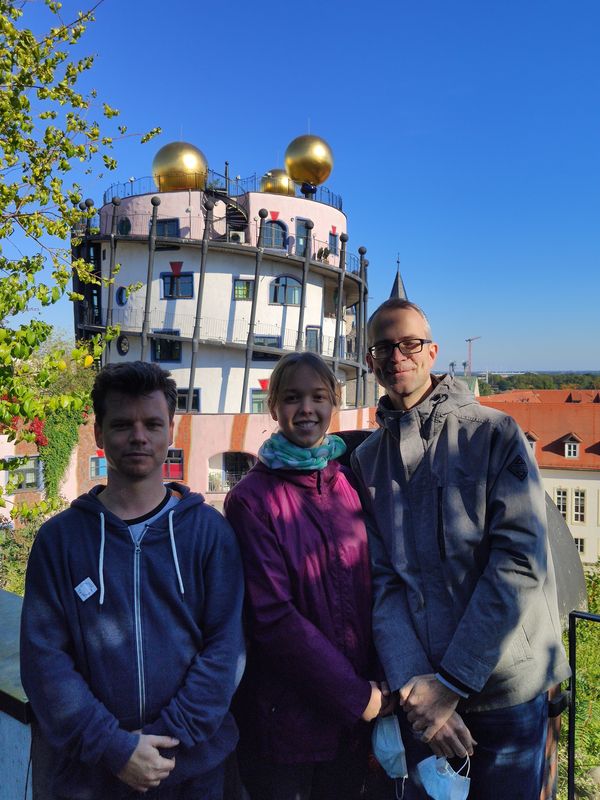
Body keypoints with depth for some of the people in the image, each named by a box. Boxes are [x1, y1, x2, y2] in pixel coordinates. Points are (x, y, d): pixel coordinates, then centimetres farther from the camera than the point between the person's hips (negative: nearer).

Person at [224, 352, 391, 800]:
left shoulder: (353, 486, 1)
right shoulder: (252, 498, -12)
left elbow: (376, 587, 5)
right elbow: (272, 615, -16)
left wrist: (380, 685, -4)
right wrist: (356, 695, -14)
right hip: (284, 715, -4)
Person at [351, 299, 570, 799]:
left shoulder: (495, 434, -8)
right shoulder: (365, 461, 2)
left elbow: (520, 561, -15)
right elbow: (382, 579, -2)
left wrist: (450, 682, -16)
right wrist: (410, 682, -15)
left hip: (507, 687, -2)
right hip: (421, 696, 3)